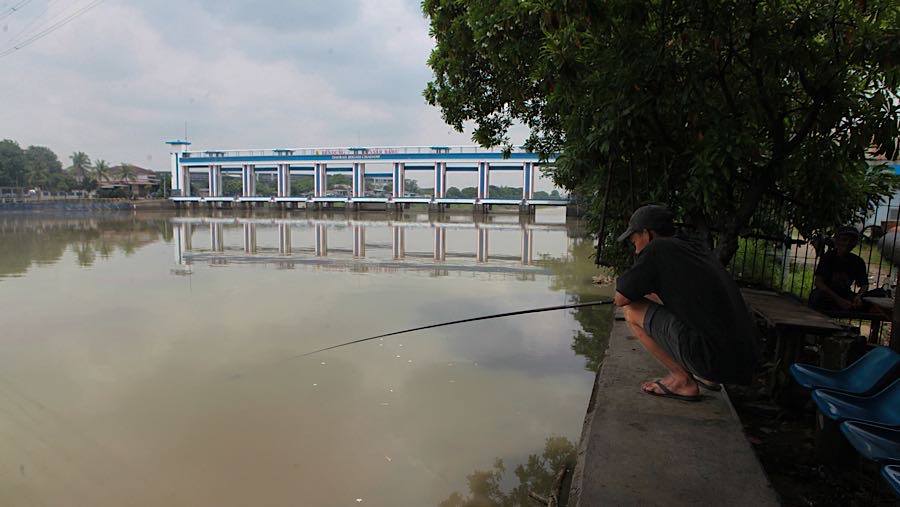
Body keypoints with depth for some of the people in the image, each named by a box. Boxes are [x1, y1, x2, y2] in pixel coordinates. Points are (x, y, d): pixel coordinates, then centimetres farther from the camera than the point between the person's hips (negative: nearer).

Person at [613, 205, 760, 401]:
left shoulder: (657, 249, -5)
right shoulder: (698, 248, 18)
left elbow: (620, 299, 1)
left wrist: (639, 290, 20)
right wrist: (647, 292, 29)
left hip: (712, 359, -8)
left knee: (632, 311, 1)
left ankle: (683, 381, 4)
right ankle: (706, 376, 18)